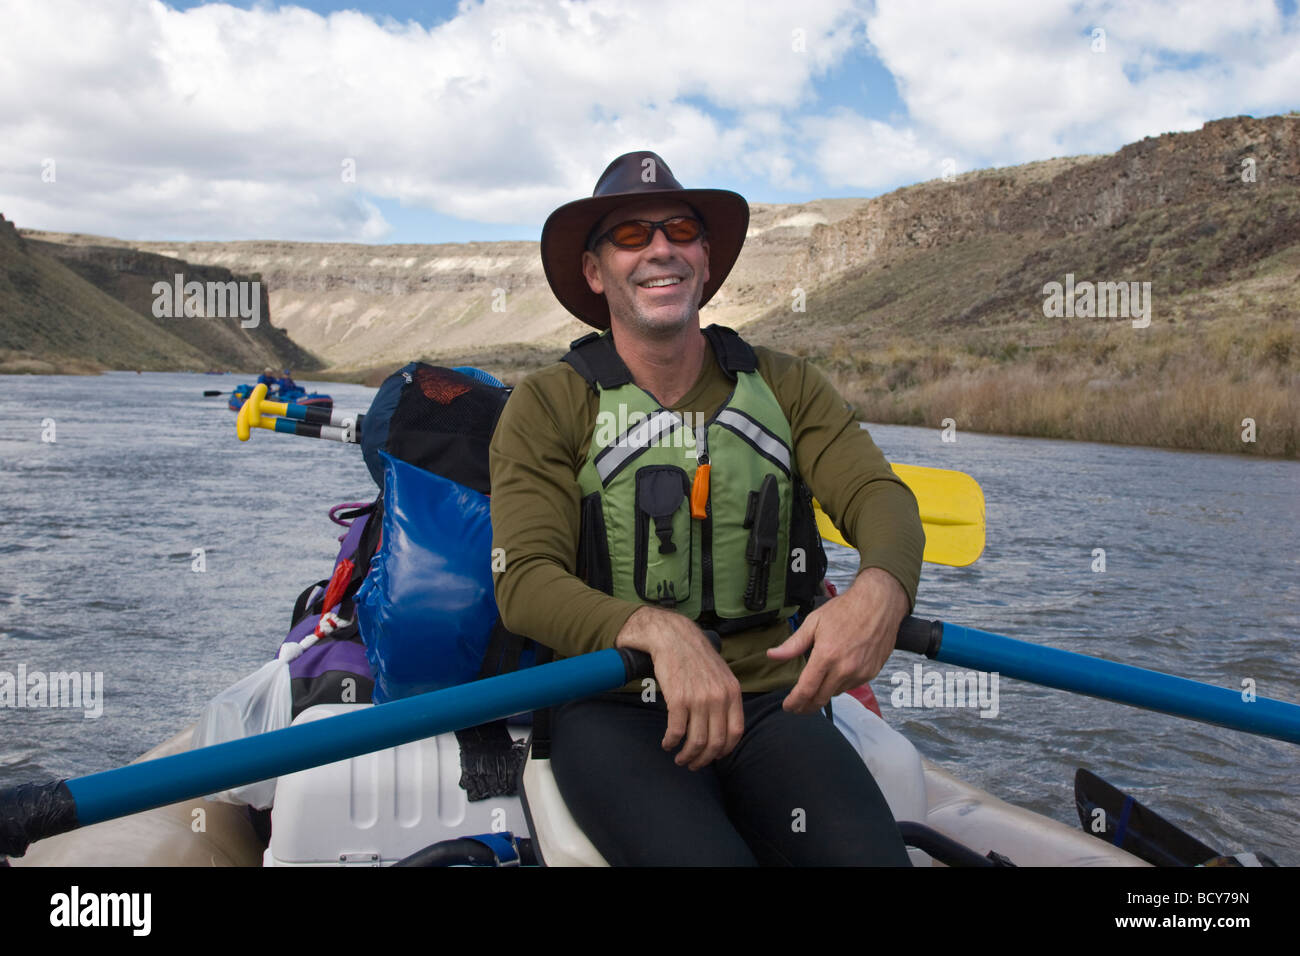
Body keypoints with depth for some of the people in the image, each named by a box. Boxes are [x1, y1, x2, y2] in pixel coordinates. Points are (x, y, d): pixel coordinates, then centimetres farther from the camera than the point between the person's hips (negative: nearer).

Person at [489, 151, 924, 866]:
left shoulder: (784, 387, 9)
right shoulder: (546, 406, -1)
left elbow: (878, 494, -6)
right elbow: (526, 578, -12)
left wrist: (880, 590, -31)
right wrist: (659, 630, -31)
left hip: (769, 704, 3)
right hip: (614, 713, -2)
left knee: (870, 853, -24)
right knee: (708, 857, -30)